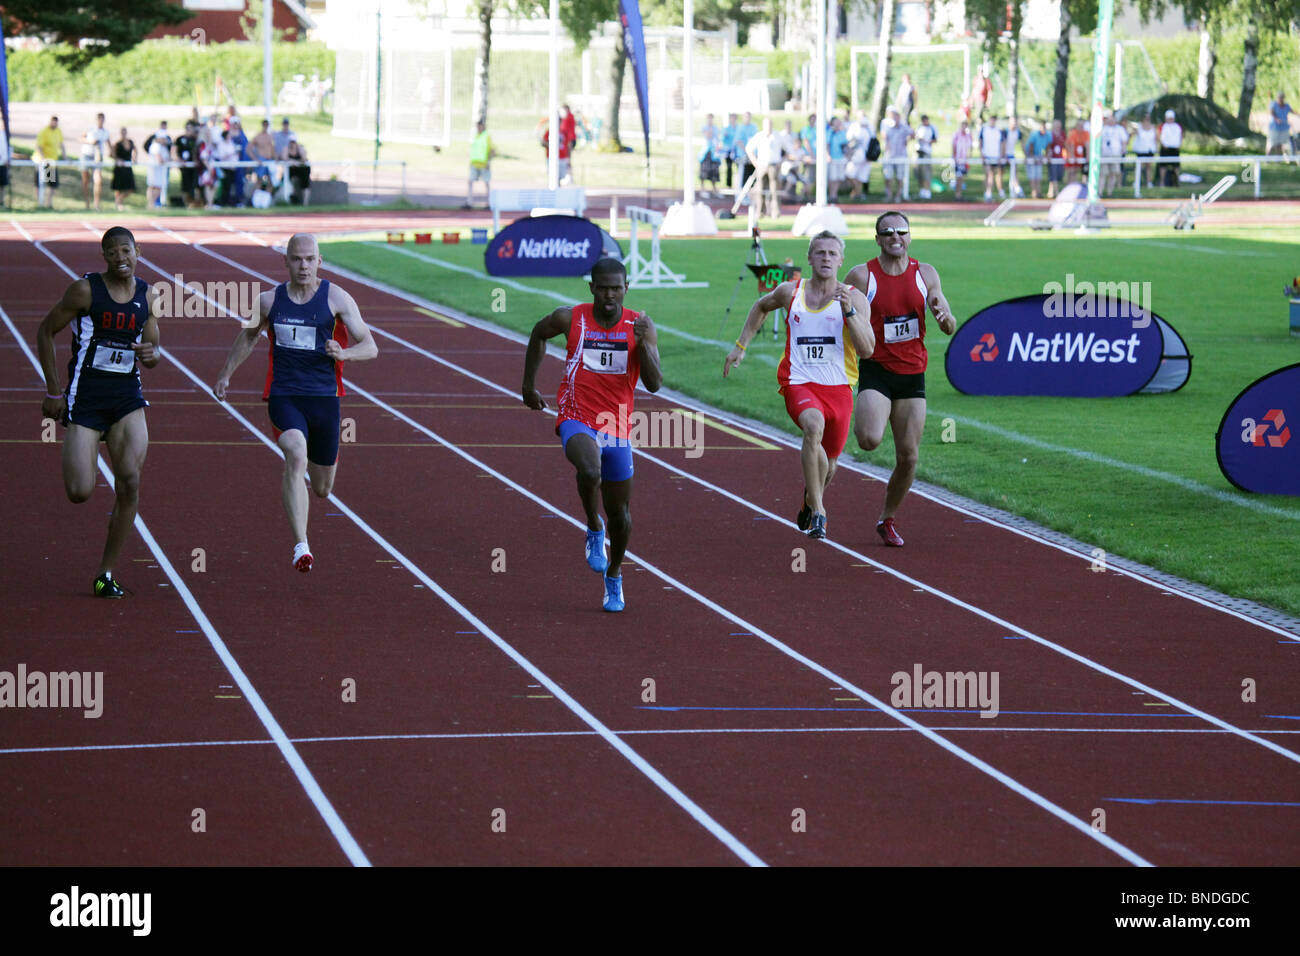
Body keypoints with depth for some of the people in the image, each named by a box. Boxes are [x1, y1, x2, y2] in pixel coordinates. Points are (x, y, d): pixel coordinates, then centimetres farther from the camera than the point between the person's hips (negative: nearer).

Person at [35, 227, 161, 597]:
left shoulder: (148, 296, 6)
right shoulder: (85, 290, -7)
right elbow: (45, 332, 0)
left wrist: (151, 354, -10)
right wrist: (53, 391, -3)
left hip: (127, 398, 3)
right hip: (85, 397, -3)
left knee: (130, 483, -14)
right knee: (79, 493, -11)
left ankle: (106, 573, -3)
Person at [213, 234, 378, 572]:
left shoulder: (336, 298, -3)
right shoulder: (269, 301, 4)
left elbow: (370, 347, -4)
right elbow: (248, 336, 24)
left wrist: (344, 353, -24)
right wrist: (225, 374, 26)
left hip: (324, 398, 1)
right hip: (284, 396, -1)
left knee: (322, 489, 11)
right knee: (296, 458, -29)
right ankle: (301, 547, -32)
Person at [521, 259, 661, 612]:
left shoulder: (640, 325, -5)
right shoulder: (570, 319, -8)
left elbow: (654, 384, -11)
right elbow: (539, 334, 14)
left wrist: (643, 344, -26)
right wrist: (528, 384, 16)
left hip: (617, 428, 2)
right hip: (577, 421, -2)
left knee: (619, 514, 11)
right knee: (590, 471, -35)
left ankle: (614, 576, 37)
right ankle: (594, 530, -6)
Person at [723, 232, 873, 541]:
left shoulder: (854, 298, 0)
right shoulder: (790, 292, 5)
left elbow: (867, 349, -10)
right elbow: (761, 307, 27)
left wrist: (848, 312, -21)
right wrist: (741, 346, 24)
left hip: (838, 388, 1)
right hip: (799, 384, -1)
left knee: (827, 468, 12)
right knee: (814, 425, -35)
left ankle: (811, 497, 51)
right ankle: (818, 512, -30)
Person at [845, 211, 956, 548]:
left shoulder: (925, 274, 4)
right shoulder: (861, 276, -6)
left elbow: (950, 329, 5)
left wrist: (944, 318, -17)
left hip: (912, 374, 3)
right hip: (876, 371, -3)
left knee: (908, 457, 3)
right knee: (870, 440, -27)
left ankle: (887, 519, 23)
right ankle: (861, 420, 10)